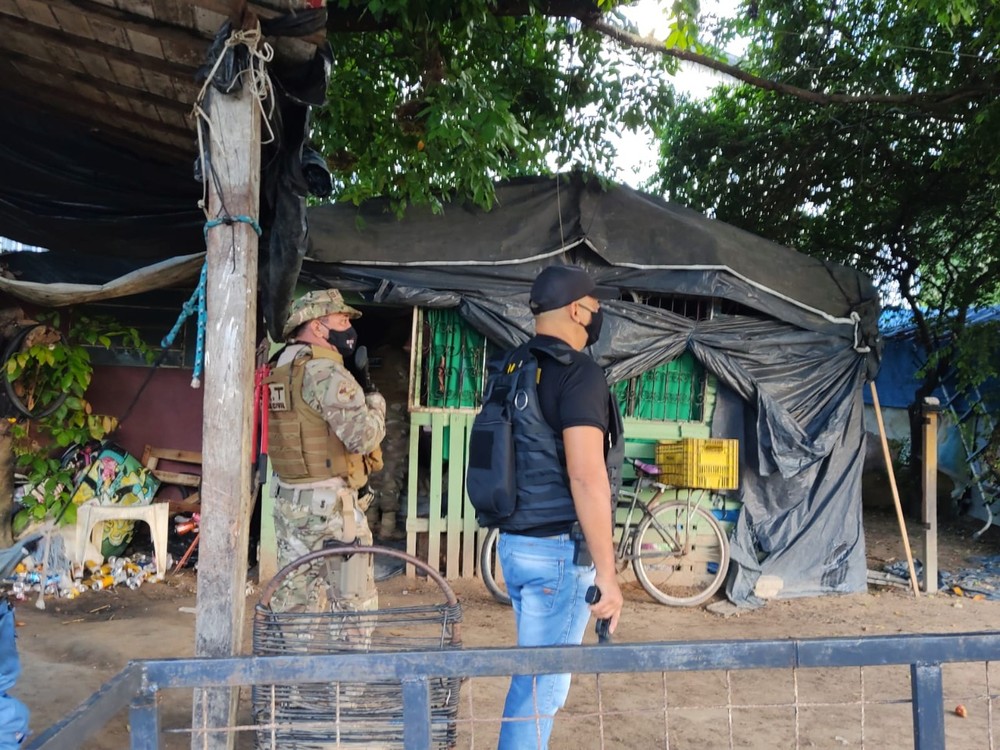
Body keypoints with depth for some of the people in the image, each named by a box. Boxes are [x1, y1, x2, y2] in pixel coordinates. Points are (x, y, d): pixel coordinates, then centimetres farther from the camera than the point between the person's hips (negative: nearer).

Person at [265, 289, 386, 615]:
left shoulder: (278, 371, 12)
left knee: (294, 596, 15)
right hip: (329, 503, -9)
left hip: (287, 498, 9)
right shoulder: (326, 372, -16)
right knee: (353, 601, 3)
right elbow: (363, 436, -23)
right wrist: (375, 402, -4)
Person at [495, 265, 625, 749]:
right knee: (543, 681, 3)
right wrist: (607, 573, -19)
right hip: (559, 550, -8)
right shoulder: (579, 374, -16)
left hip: (514, 542, 9)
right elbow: (586, 478, -23)